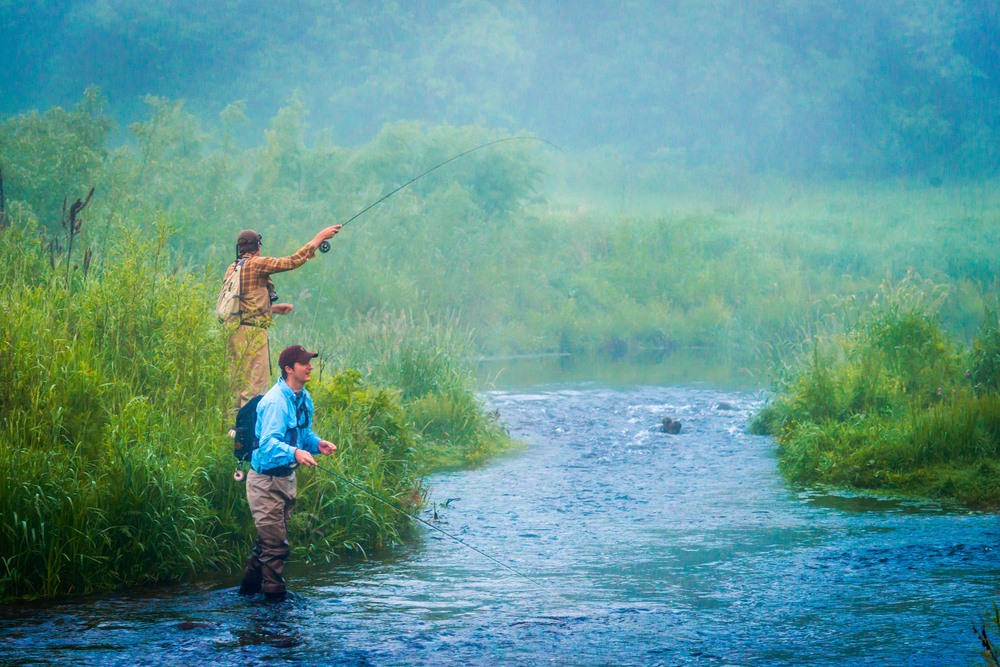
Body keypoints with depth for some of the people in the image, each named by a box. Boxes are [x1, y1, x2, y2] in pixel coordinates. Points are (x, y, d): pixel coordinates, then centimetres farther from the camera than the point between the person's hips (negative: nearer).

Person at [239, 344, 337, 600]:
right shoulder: (275, 401, -22)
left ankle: (249, 587, 32)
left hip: (286, 477, 10)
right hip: (266, 479, -10)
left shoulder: (305, 399, 8)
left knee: (270, 539, 19)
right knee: (275, 542, -7)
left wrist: (317, 443, 0)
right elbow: (269, 441, -33)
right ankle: (275, 593, 2)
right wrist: (294, 453, -49)